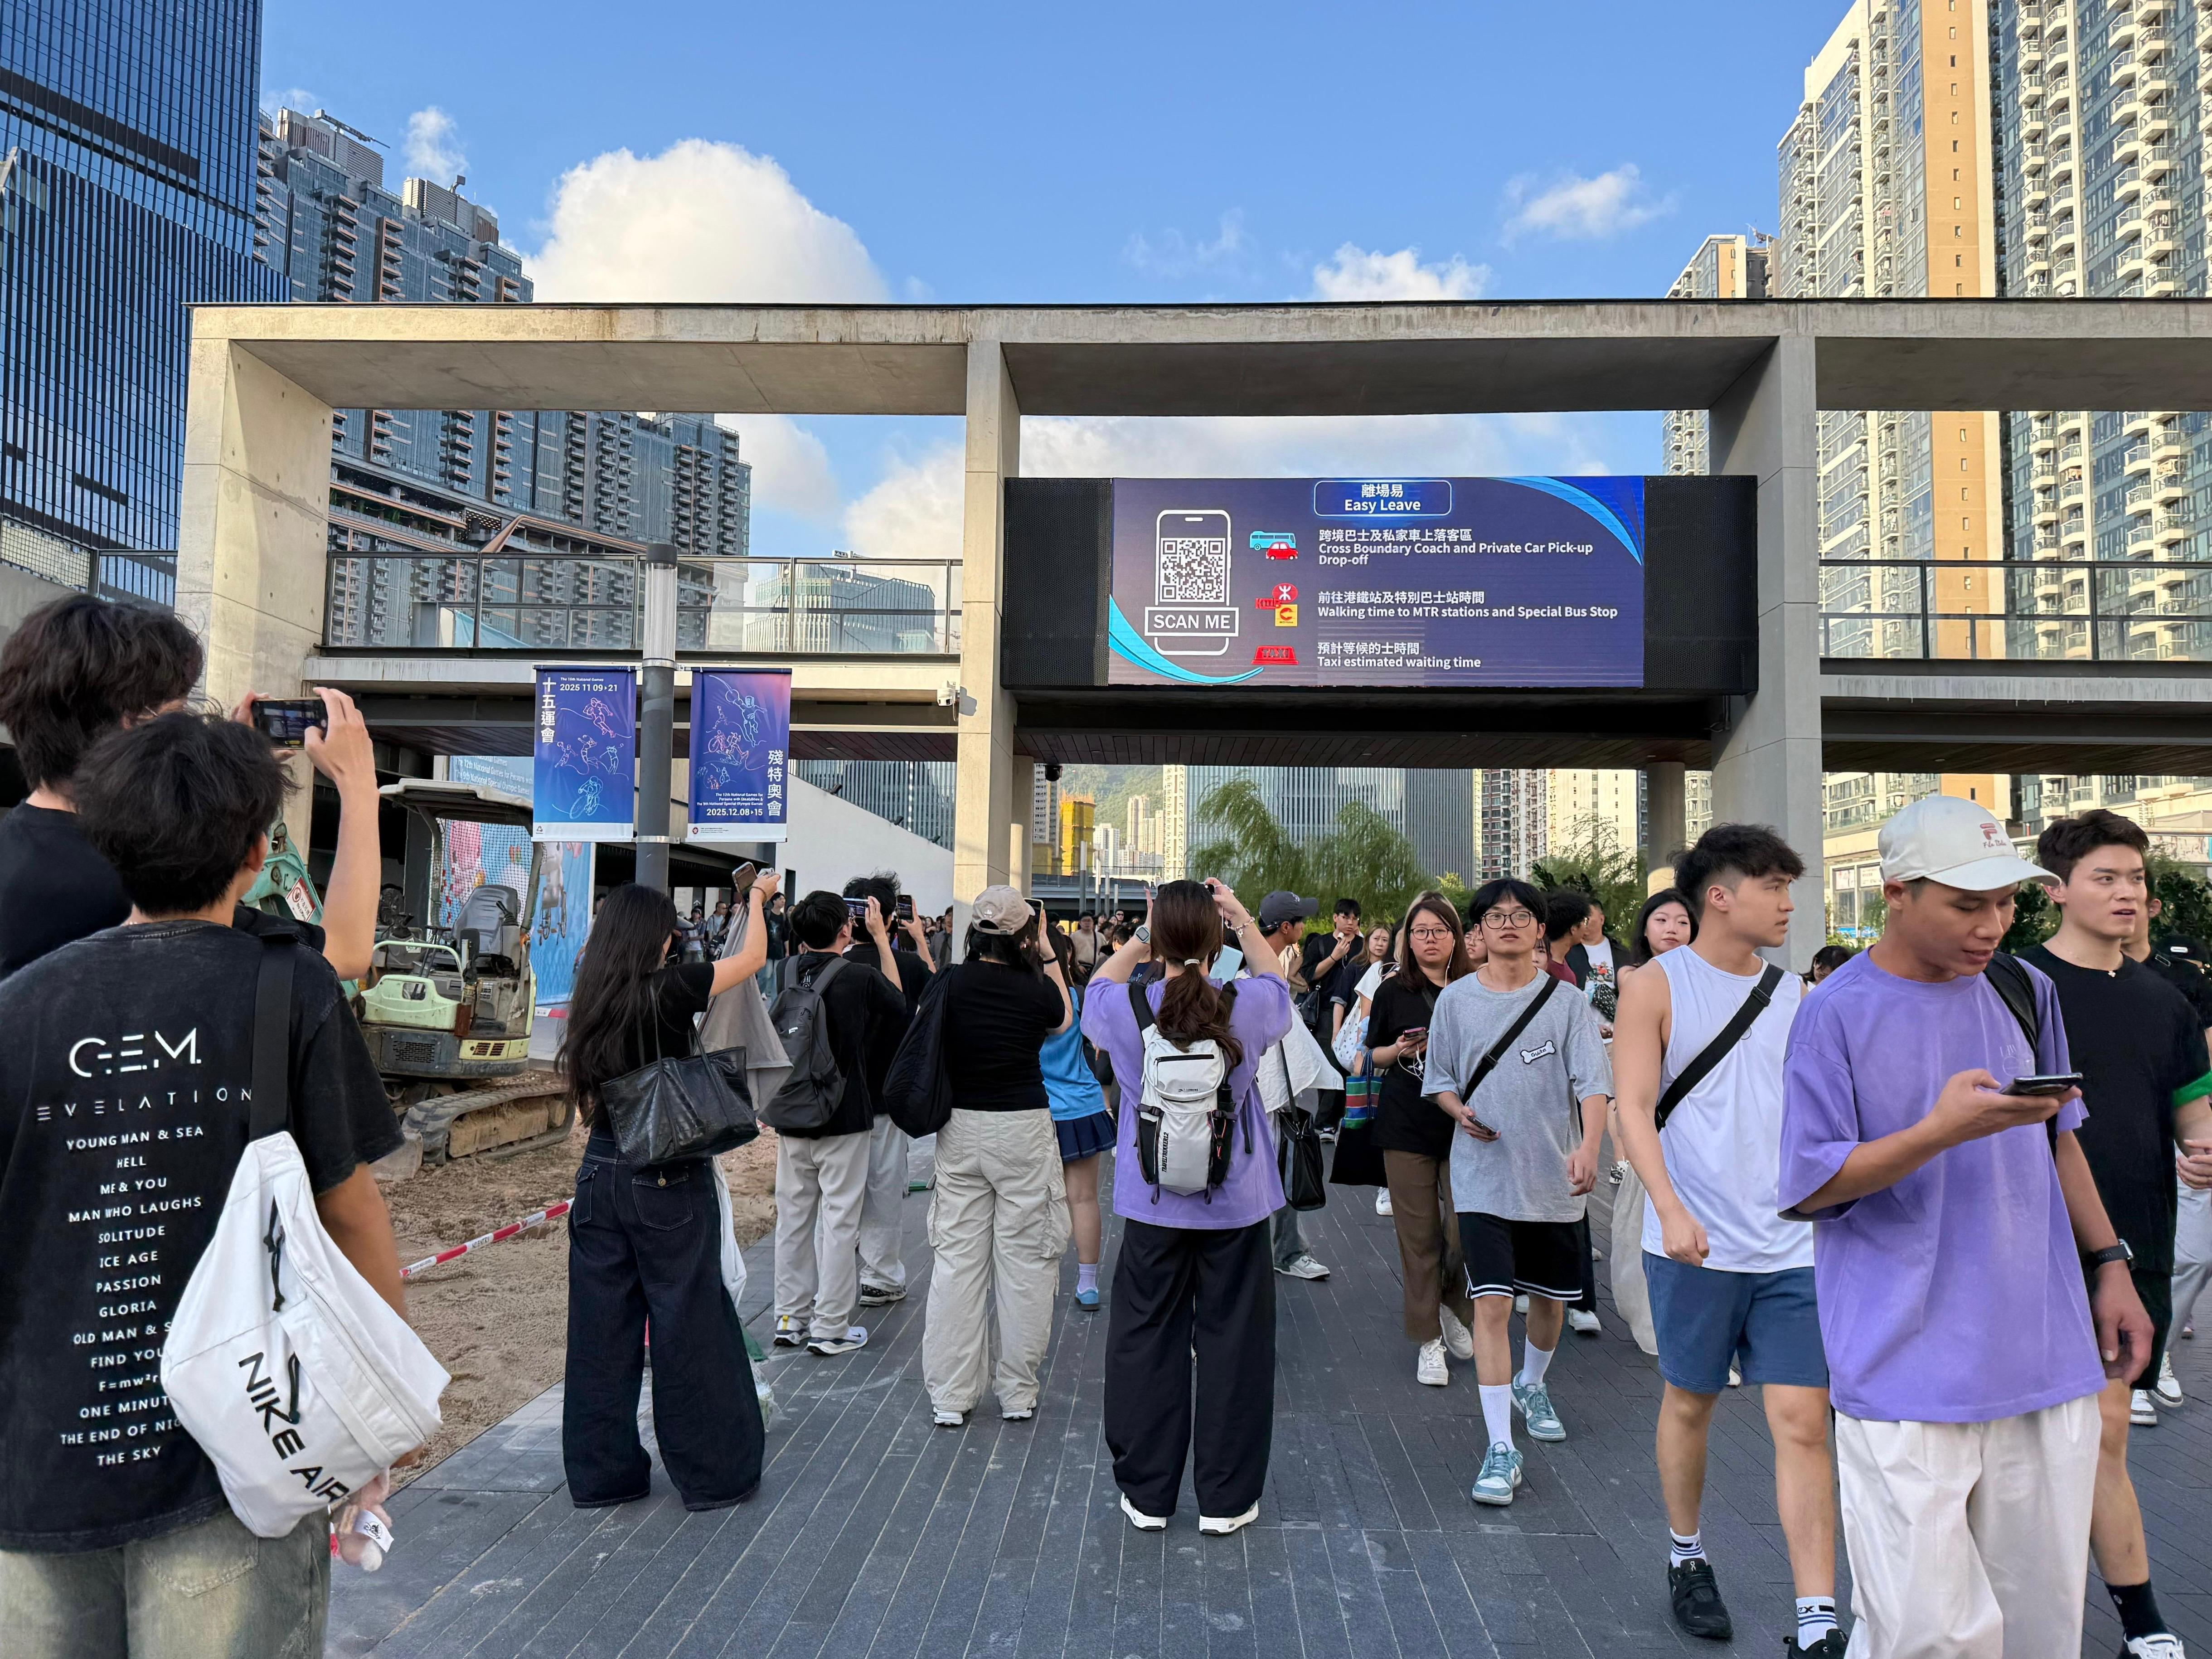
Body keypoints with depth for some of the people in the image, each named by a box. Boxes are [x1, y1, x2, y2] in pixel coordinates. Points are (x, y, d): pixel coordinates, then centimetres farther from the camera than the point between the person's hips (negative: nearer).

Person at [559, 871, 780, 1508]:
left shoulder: (589, 1001, 3)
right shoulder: (667, 990, -14)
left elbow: (583, 1103, 12)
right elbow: (752, 957, -1)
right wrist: (758, 894, 13)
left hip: (601, 1174, 6)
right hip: (668, 1179, -6)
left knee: (602, 1325, 12)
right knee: (689, 1324, 4)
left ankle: (601, 1472, 23)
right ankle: (713, 1473, 15)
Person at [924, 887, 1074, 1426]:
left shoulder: (952, 982, -6)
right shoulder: (1034, 989, -9)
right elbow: (1066, 1018, 13)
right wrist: (1047, 954, 14)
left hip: (960, 1128, 3)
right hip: (1022, 1128, -2)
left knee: (957, 1259, 7)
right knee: (1024, 1260, 7)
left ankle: (950, 1397, 13)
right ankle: (1018, 1393, 15)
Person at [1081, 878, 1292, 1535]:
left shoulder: (1126, 1010, -12)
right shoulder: (1248, 1007, -12)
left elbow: (1098, 987, 14)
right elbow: (1275, 981, 14)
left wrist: (1142, 932, 12)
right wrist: (1242, 918, 14)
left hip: (1152, 1207, 1)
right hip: (1236, 1206, 0)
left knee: (1146, 1341, 12)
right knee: (1232, 1342, 9)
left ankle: (1146, 1494, 22)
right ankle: (1225, 1499, 19)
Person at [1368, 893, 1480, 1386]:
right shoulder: (1393, 991, 5)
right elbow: (1374, 1056, 11)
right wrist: (1400, 1051, -9)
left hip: (1464, 1126, 0)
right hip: (1406, 1127, 0)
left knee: (1466, 1230, -4)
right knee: (1419, 1235, 3)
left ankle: (1455, 1308, 26)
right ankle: (1429, 1340, 16)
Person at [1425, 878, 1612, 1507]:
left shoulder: (1566, 1002, -3)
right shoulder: (1456, 1000, 1)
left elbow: (1593, 1082, -11)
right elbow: (1439, 1080, 10)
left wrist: (1588, 1148, -28)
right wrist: (1460, 1110, -11)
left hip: (1553, 1178, 1)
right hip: (1484, 1178, -1)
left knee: (1550, 1298, 18)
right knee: (1492, 1304, -11)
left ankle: (1531, 1385, 48)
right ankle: (1501, 1448, -4)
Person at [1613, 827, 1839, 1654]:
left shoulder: (1796, 994, 8)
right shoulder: (1656, 987, -5)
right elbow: (1634, 1108, -11)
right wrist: (1671, 1210, -23)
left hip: (1793, 1246, 3)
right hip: (1694, 1246, -3)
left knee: (1803, 1423, -1)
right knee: (1690, 1403, 13)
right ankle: (1686, 1556, 35)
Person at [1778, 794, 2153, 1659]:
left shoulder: (2025, 990, 9)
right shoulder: (1838, 1012, -9)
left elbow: (2059, 1139, 22)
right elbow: (1807, 1188, -10)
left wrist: (2110, 1264, 15)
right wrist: (1944, 1130, -21)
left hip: (2048, 1361, 6)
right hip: (1905, 1373, -5)